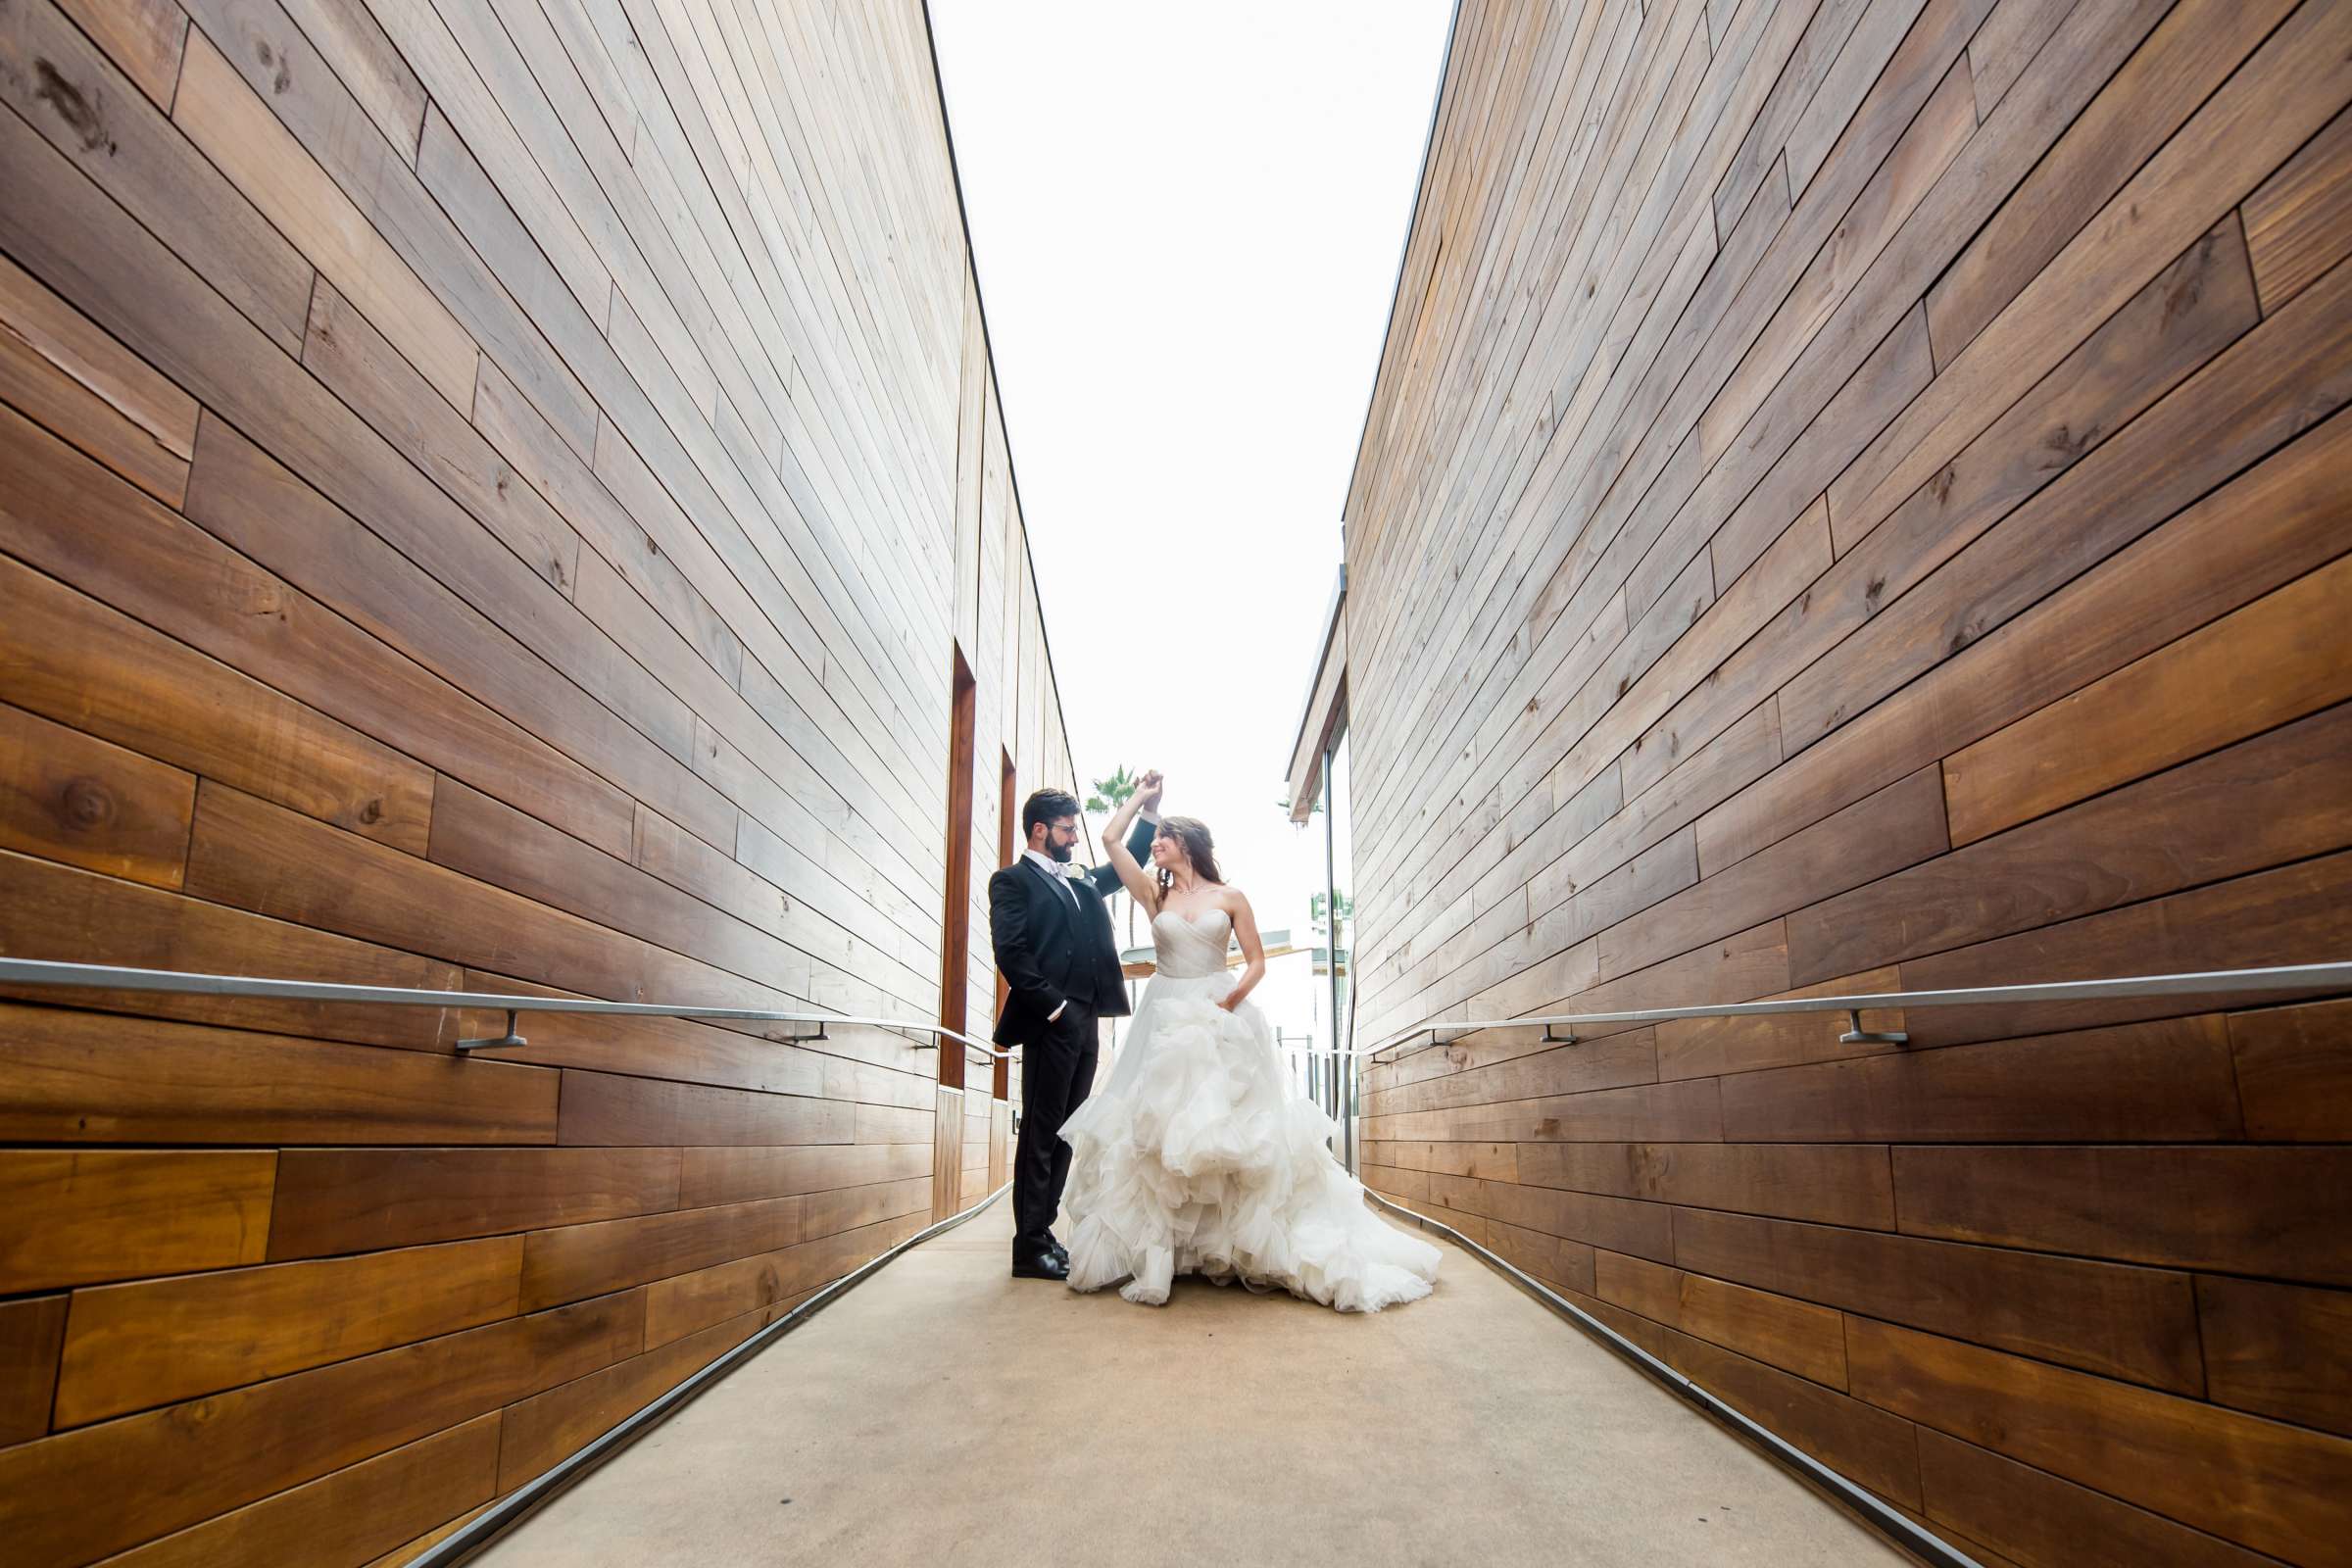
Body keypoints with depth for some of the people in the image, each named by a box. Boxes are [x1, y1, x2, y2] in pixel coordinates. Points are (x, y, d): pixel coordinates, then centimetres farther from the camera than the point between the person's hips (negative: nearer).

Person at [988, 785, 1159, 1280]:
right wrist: (1053, 1007, -16)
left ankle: (1041, 1235, 16)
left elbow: (1127, 863, 30)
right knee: (1041, 1133, -4)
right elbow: (1011, 953, -12)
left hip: (1084, 1022, 8)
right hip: (1050, 1022, -8)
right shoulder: (1012, 881, -1)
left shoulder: (1082, 882, 21)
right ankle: (1030, 1248, 1)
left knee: (1063, 1133, 10)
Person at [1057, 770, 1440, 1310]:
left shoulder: (1229, 897, 5)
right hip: (1166, 1021, 2)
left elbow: (1257, 962, 4)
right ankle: (1154, 1256, -2)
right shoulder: (1155, 895, 11)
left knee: (1230, 1132, -4)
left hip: (1223, 1021, -2)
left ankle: (1242, 1248, 4)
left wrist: (1232, 998, -13)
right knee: (1156, 1133, -5)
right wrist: (1143, 794, 17)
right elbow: (1110, 838, 8)